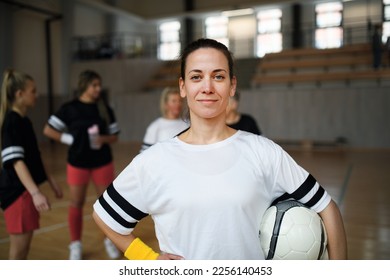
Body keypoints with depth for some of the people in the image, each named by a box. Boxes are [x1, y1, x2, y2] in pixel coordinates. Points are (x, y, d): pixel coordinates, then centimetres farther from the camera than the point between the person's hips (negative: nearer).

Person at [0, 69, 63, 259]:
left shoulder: (24, 121, 12)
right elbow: (16, 161, -24)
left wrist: (51, 181, 21)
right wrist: (36, 192, -34)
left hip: (27, 190, 9)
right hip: (17, 192, -9)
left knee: (24, 248, 16)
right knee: (19, 250, -1)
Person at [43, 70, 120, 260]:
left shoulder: (105, 109, 0)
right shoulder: (69, 108, -7)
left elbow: (114, 136, 3)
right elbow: (48, 130, -4)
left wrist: (103, 139, -17)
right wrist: (70, 139, -12)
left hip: (103, 162, 2)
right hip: (78, 163, -1)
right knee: (76, 204, 8)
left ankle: (110, 240, 27)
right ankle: (76, 245, 23)